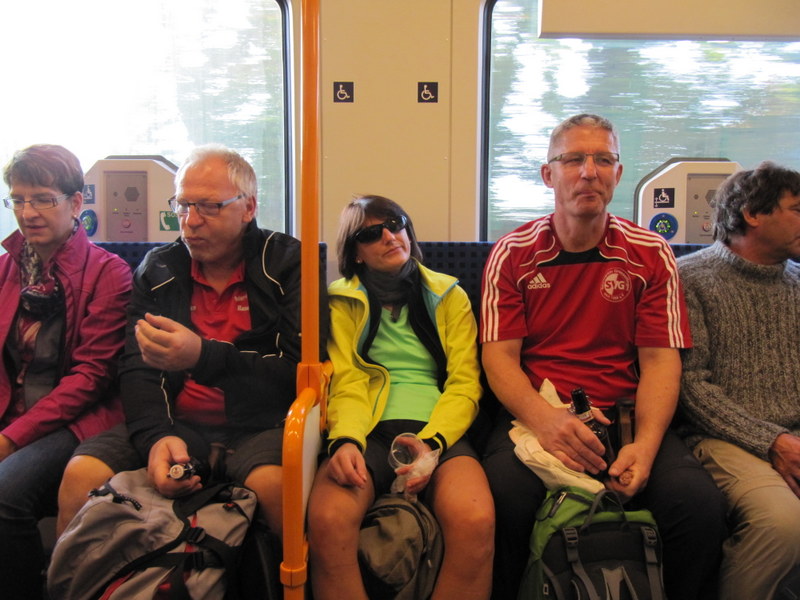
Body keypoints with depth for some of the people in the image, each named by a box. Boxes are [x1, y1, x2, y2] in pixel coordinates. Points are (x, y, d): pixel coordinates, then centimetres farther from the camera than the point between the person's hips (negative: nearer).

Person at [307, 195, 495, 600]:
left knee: (476, 520, -33)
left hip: (439, 432, 1)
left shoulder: (449, 297, 17)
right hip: (370, 431, 0)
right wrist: (346, 441, -18)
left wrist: (430, 444, -13)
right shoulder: (342, 303, 16)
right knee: (327, 520, -34)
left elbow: (464, 385, 7)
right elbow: (346, 384, 4)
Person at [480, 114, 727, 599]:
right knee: (503, 499, -32)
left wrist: (646, 444, -16)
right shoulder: (512, 254, 5)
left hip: (623, 414, 1)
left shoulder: (651, 254, 8)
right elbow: (499, 357, -1)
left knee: (701, 503, -25)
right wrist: (547, 419, -21)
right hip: (536, 416, -1)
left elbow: (660, 360, 2)